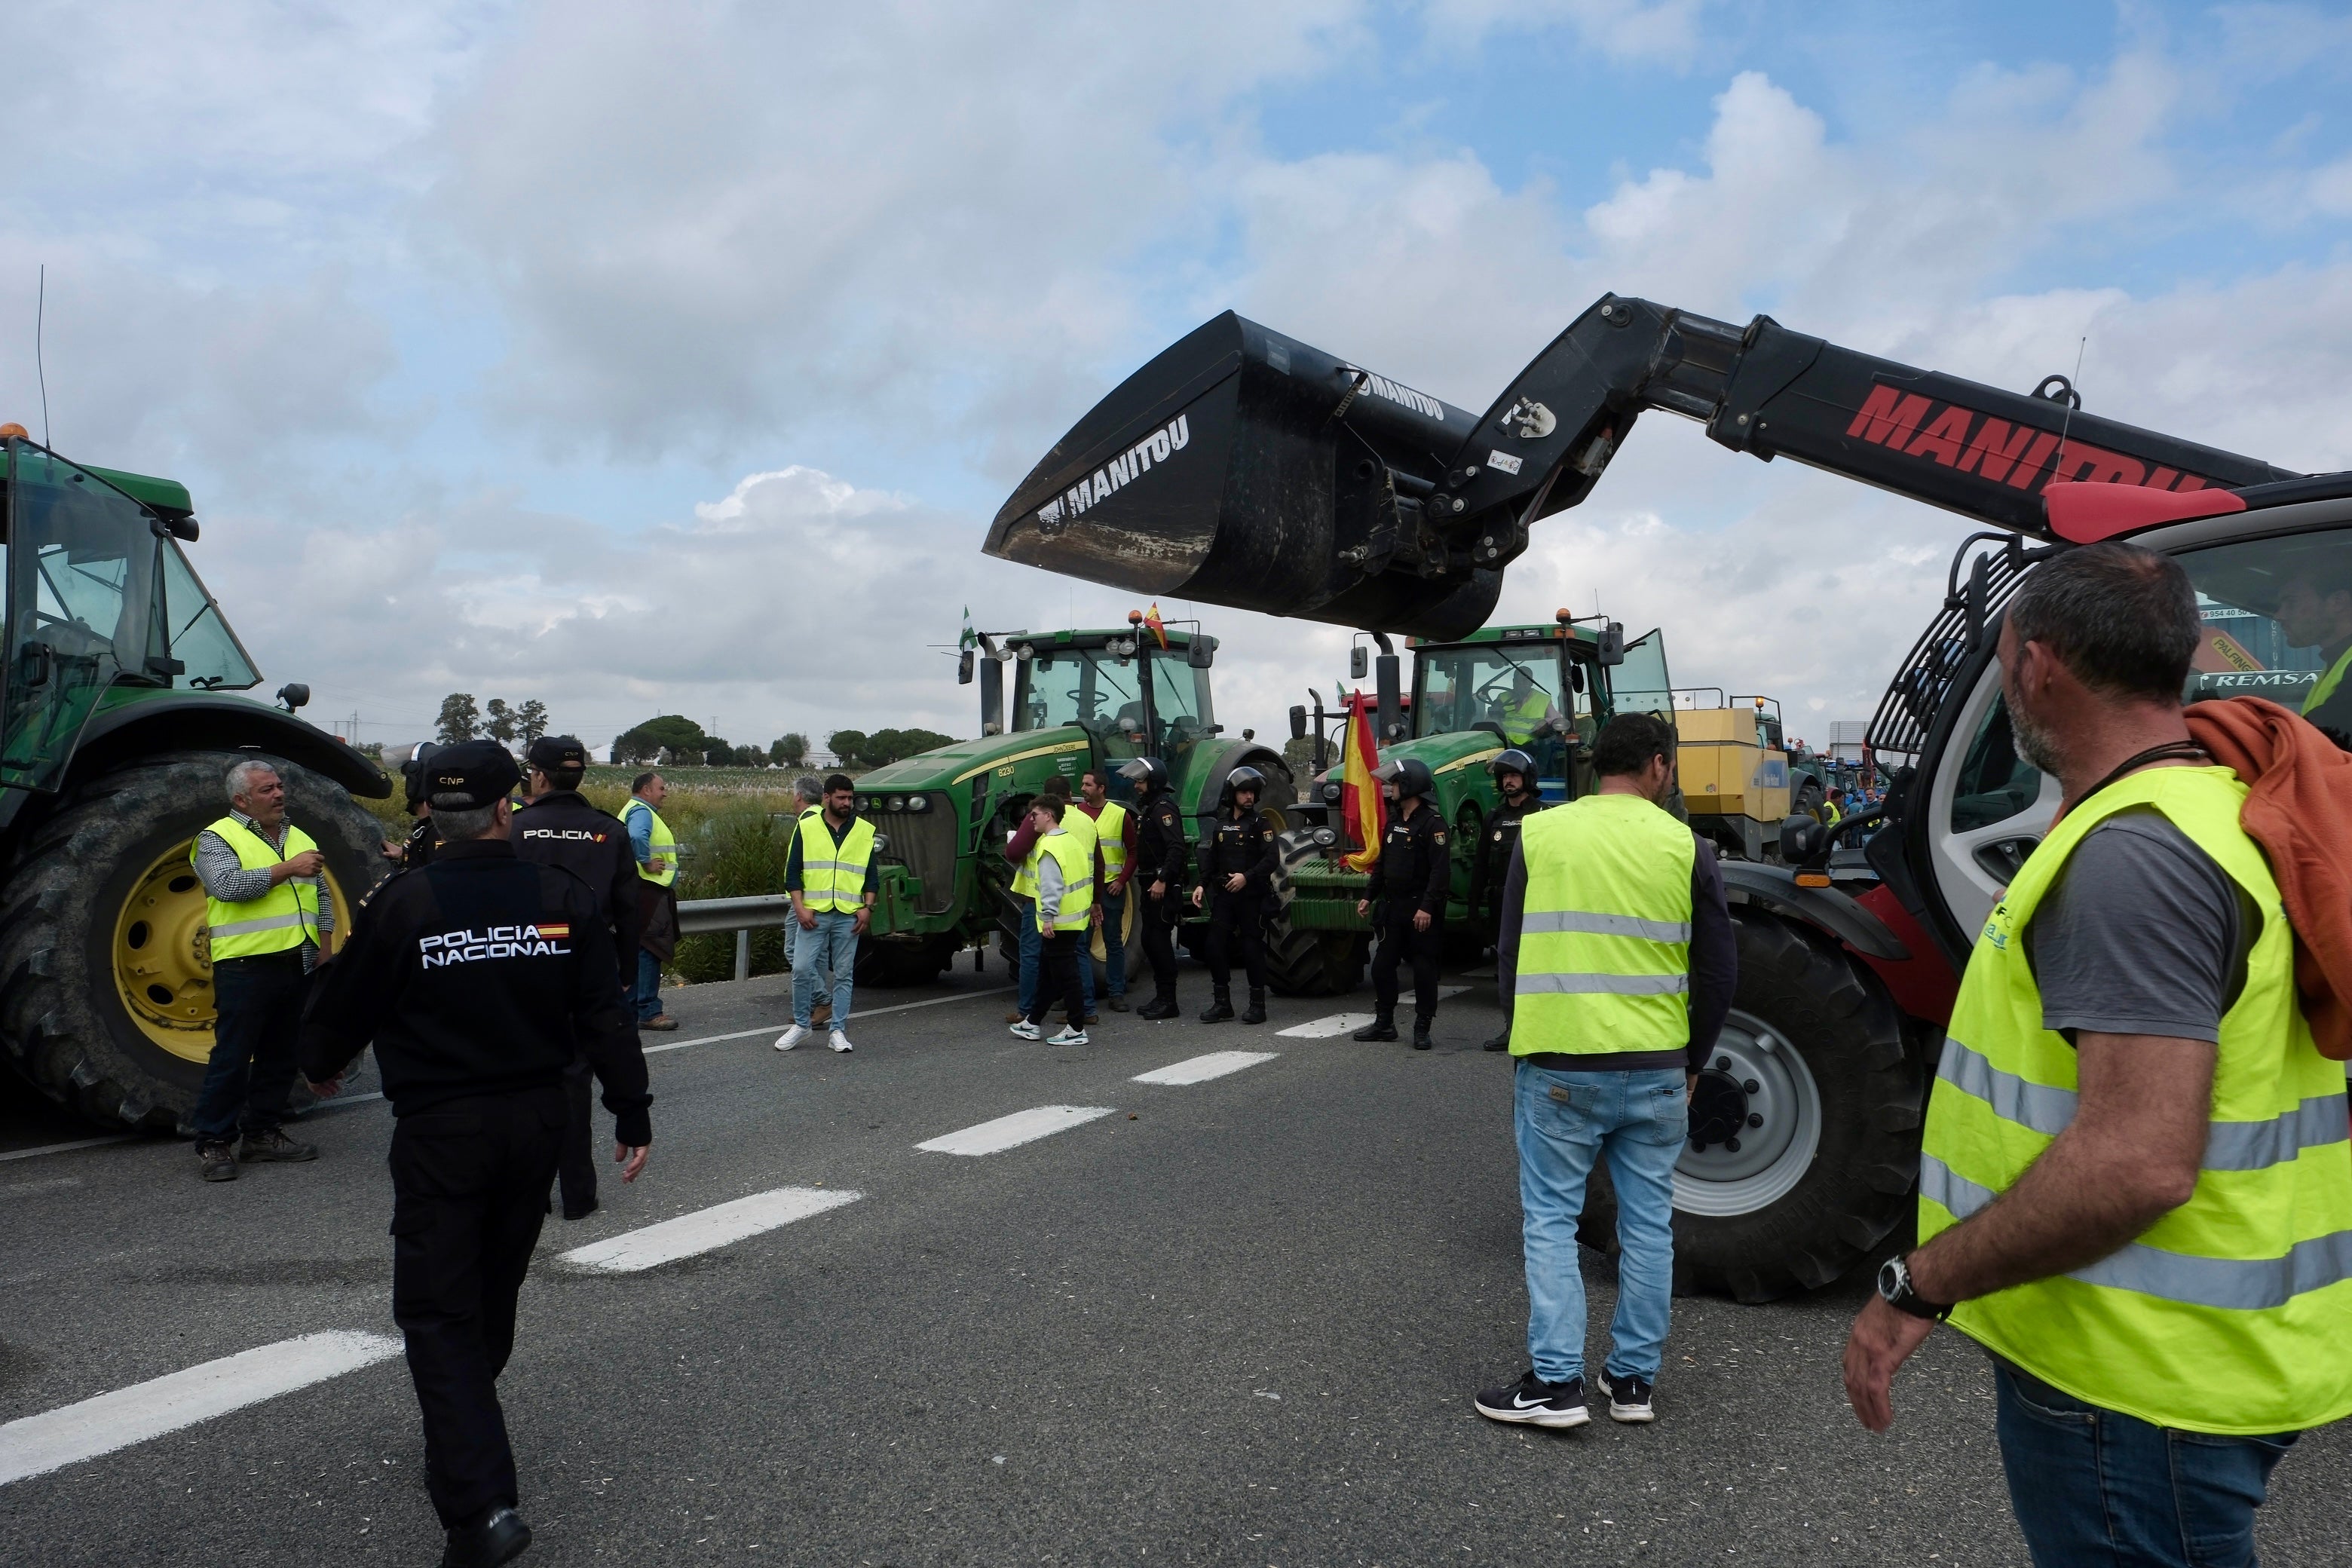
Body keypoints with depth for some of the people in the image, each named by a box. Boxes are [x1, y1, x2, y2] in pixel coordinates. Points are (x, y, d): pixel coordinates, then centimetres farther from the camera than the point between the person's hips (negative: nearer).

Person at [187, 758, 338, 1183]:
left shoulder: (301, 839, 16)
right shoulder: (218, 838, -3)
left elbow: (323, 898, 19)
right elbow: (227, 886, -20)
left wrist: (325, 951, 11)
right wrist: (287, 869, -18)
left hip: (299, 965, 6)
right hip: (246, 964, -6)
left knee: (281, 1055, 11)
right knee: (232, 1057, -3)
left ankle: (262, 1132, 22)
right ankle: (214, 1144, 6)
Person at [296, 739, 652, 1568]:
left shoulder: (403, 903, -12)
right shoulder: (563, 897, -5)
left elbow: (342, 1007, 0)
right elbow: (604, 1017, -4)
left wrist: (322, 1065, 22)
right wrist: (632, 1116, 4)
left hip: (440, 1132, -4)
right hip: (536, 1124, 4)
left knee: (437, 1311, 2)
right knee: (494, 1290, 23)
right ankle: (463, 1424, 47)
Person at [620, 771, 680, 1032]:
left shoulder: (638, 810, 20)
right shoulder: (641, 811, -13)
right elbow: (636, 837, -34)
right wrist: (647, 863, -22)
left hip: (649, 891, 11)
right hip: (648, 890, -11)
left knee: (638, 951, 15)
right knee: (649, 951, -9)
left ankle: (632, 1008, 22)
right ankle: (648, 1012, -8)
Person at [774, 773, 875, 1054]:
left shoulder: (865, 831, 8)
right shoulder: (806, 828, 4)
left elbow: (872, 875, 10)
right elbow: (792, 871, 3)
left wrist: (867, 907, -2)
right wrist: (800, 907, -7)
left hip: (849, 916, 1)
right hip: (813, 914, -1)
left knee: (844, 975, 5)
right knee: (802, 970, -4)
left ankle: (838, 1031, 13)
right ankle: (801, 1024, 15)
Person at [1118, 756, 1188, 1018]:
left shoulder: (1163, 808, -14)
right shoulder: (1147, 807, 17)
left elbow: (1176, 848, -24)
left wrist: (1163, 880, -26)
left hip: (1164, 885, -10)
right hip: (1151, 884, 10)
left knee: (1159, 939, -8)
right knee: (1149, 939, 12)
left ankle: (1168, 1001, -3)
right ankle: (1161, 996, 20)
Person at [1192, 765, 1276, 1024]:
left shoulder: (1260, 823, -2)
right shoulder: (1221, 823, 13)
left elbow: (1271, 858, -11)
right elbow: (1210, 856, 16)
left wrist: (1247, 877, -20)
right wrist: (1202, 884, 6)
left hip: (1251, 896, -5)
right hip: (1223, 895, 5)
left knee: (1252, 948, -1)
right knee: (1216, 945, 2)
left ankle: (1257, 1004, 8)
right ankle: (1222, 1003, 12)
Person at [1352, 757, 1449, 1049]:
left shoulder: (1432, 823, -13)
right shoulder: (1394, 821, 13)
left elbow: (1441, 870, -20)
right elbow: (1382, 863, 20)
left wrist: (1427, 907, -24)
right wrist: (1369, 896, 15)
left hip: (1421, 911, -8)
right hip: (1393, 907, 8)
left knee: (1424, 970, 0)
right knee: (1382, 966, 10)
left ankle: (1422, 1030, 9)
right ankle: (1384, 1024, 21)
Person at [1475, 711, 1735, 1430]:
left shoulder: (1539, 835, -1)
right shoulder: (1685, 846, -1)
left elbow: (1510, 952, 4)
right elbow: (1718, 970, 2)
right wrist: (1691, 1060, 14)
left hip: (1557, 1066, -1)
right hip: (1657, 1071, 1)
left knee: (1550, 1218, 8)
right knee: (1648, 1224, 14)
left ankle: (1556, 1383, 7)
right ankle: (1634, 1380, 22)